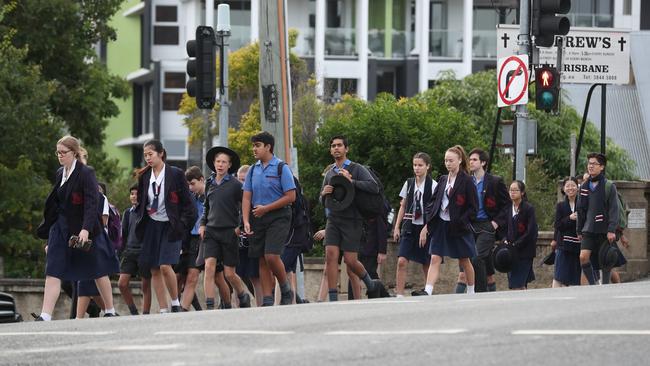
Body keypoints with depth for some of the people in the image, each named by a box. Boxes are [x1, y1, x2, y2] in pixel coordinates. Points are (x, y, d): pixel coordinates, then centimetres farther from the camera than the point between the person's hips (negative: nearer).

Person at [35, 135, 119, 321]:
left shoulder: (86, 173, -11)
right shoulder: (60, 174, 10)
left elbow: (92, 203, -19)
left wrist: (86, 229, -29)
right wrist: (46, 229, 18)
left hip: (84, 230, -6)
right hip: (61, 228, 6)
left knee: (98, 272, 8)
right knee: (52, 272, -7)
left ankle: (110, 311, 22)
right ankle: (45, 316, -14)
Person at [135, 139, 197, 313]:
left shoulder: (176, 174, -5)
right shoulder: (145, 176, 7)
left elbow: (186, 202, -3)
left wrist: (181, 224, -9)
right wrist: (140, 223, 7)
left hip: (170, 226, -5)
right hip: (151, 225, 5)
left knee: (165, 266, -19)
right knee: (155, 271, 1)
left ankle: (175, 303, -1)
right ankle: (163, 310, 5)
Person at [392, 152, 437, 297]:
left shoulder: (433, 185, -3)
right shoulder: (409, 183, 9)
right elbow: (403, 207, 14)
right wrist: (397, 227, 9)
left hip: (426, 227, -3)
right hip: (410, 227, 3)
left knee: (426, 264, 5)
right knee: (402, 261, -12)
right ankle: (399, 295, -13)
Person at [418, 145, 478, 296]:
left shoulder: (466, 181, -7)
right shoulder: (443, 180, 9)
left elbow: (473, 207, -8)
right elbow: (433, 202, 10)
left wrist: (460, 222, -17)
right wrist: (427, 224, 1)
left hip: (458, 227, -4)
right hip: (440, 224, 4)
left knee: (464, 261, 10)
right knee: (435, 259, -8)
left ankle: (471, 293, 24)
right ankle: (427, 292, -19)